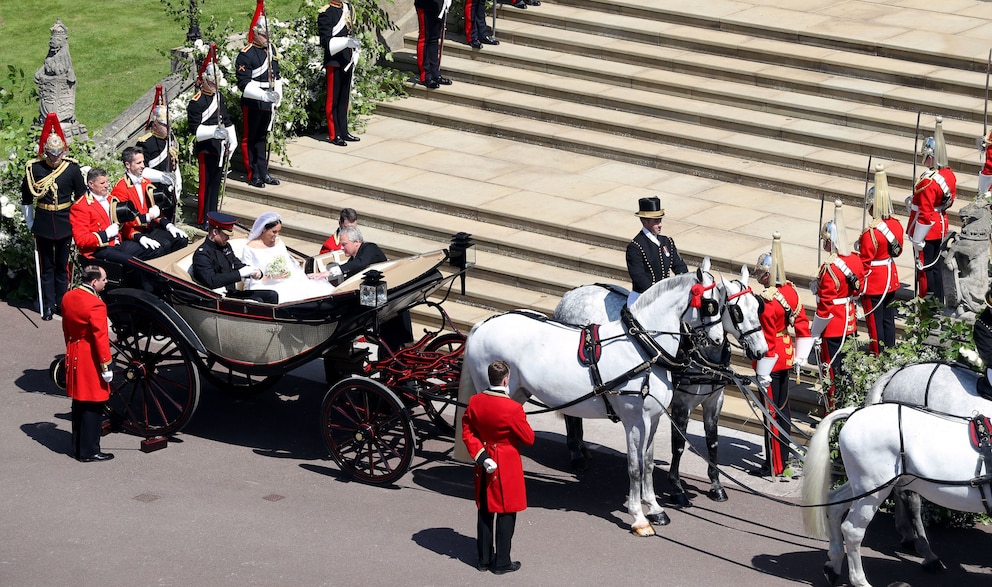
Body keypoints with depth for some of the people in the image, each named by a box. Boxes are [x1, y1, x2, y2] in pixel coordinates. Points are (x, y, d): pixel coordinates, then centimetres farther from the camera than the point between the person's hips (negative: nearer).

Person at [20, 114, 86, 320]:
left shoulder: (73, 168, -7)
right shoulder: (34, 168, -7)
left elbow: (81, 197, 4)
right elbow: (26, 199, 4)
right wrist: (31, 224, 4)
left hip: (65, 223, 0)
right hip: (43, 224, 0)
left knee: (62, 265, 11)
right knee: (47, 266, 8)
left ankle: (62, 303, 21)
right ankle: (48, 305, 14)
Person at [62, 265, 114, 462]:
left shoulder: (68, 298, 3)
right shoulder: (96, 305, -22)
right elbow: (100, 337, -21)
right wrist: (106, 366, -15)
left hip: (74, 356, 9)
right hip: (91, 359, -9)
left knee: (79, 404, 17)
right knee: (93, 407, 0)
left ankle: (77, 448, 25)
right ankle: (89, 452, 5)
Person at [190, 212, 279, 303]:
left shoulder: (226, 246, 13)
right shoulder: (202, 254, -14)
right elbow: (211, 281, -27)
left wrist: (255, 272, -3)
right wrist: (239, 274, -26)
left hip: (231, 292, 9)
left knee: (271, 295, -1)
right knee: (257, 302, -25)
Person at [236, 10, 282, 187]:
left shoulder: (270, 49, 10)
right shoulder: (246, 54, -14)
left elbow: (276, 76, 19)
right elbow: (244, 84, -19)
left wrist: (277, 98, 13)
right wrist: (264, 96, -27)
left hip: (268, 104, 7)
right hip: (252, 104, -7)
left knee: (263, 138, 16)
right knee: (250, 139, 3)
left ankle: (264, 173, 24)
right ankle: (253, 175, 9)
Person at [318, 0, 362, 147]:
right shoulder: (326, 13, -14)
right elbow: (325, 41, -18)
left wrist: (354, 57, 13)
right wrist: (346, 42, -29)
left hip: (347, 62, 8)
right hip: (334, 62, -8)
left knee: (344, 98, 14)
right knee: (333, 99, 1)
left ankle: (343, 131, 22)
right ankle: (334, 135, 8)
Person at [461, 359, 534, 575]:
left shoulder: (475, 402, -6)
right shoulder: (513, 408, -22)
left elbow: (467, 433, -2)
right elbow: (529, 439, -13)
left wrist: (480, 456, -4)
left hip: (484, 467, 5)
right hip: (507, 466, -5)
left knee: (485, 511, 16)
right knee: (506, 513, 7)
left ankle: (484, 559, 25)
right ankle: (502, 562, 13)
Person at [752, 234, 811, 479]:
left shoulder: (767, 302, -25)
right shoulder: (791, 291, 0)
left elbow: (767, 341, -23)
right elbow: (803, 326, 9)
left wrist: (763, 375, -16)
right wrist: (799, 357, 17)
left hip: (772, 364, -8)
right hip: (786, 357, 8)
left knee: (772, 412, 2)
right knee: (782, 408, 19)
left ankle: (776, 466, 11)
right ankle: (784, 458, 31)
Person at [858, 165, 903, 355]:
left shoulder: (870, 234, -25)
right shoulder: (896, 225, -3)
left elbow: (863, 263, -19)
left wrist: (857, 286, -7)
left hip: (873, 284, -7)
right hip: (891, 280, 7)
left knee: (875, 323, 4)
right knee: (888, 319, 18)